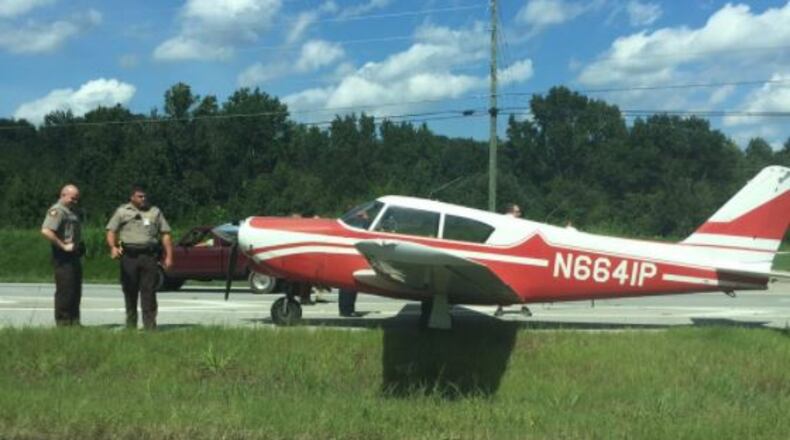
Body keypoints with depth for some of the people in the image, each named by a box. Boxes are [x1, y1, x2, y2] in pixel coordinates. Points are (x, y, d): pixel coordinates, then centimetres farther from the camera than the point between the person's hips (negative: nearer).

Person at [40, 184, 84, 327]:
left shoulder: (71, 211, 19)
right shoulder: (56, 211, -12)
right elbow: (46, 231, -25)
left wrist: (80, 246, 13)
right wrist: (63, 246, -22)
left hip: (74, 255, 10)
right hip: (63, 257, -10)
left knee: (76, 290, 12)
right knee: (65, 291, -7)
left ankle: (74, 322, 20)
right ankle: (63, 323, 0)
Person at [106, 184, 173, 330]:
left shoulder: (155, 212, 15)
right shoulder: (122, 211, 11)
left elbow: (165, 234, 13)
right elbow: (111, 231, 4)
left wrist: (169, 256, 3)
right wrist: (113, 247, -16)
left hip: (149, 256, 0)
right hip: (129, 256, 0)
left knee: (149, 292, -5)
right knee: (130, 292, 5)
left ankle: (150, 326, -5)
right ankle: (131, 326, 14)